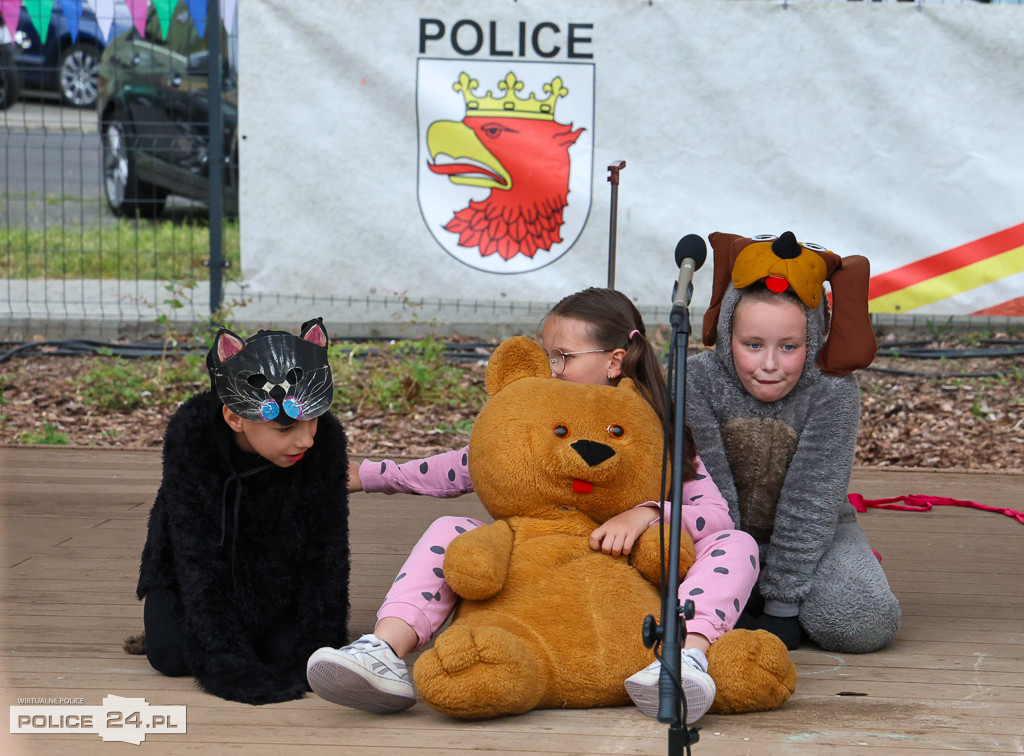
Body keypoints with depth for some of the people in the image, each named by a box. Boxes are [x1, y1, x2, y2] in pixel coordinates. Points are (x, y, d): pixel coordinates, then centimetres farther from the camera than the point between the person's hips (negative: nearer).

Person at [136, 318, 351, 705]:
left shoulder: (325, 441, -27)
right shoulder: (191, 435, -32)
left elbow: (326, 555, -19)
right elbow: (197, 558, -32)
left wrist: (312, 654, -25)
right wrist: (230, 669, -39)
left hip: (278, 568, 1)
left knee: (288, 649, -21)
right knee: (171, 655, -19)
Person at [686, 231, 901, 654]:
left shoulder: (833, 393, -22)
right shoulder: (698, 380, -20)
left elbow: (810, 507, -22)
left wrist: (781, 608, -23)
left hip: (814, 536, -1)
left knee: (865, 623, -26)